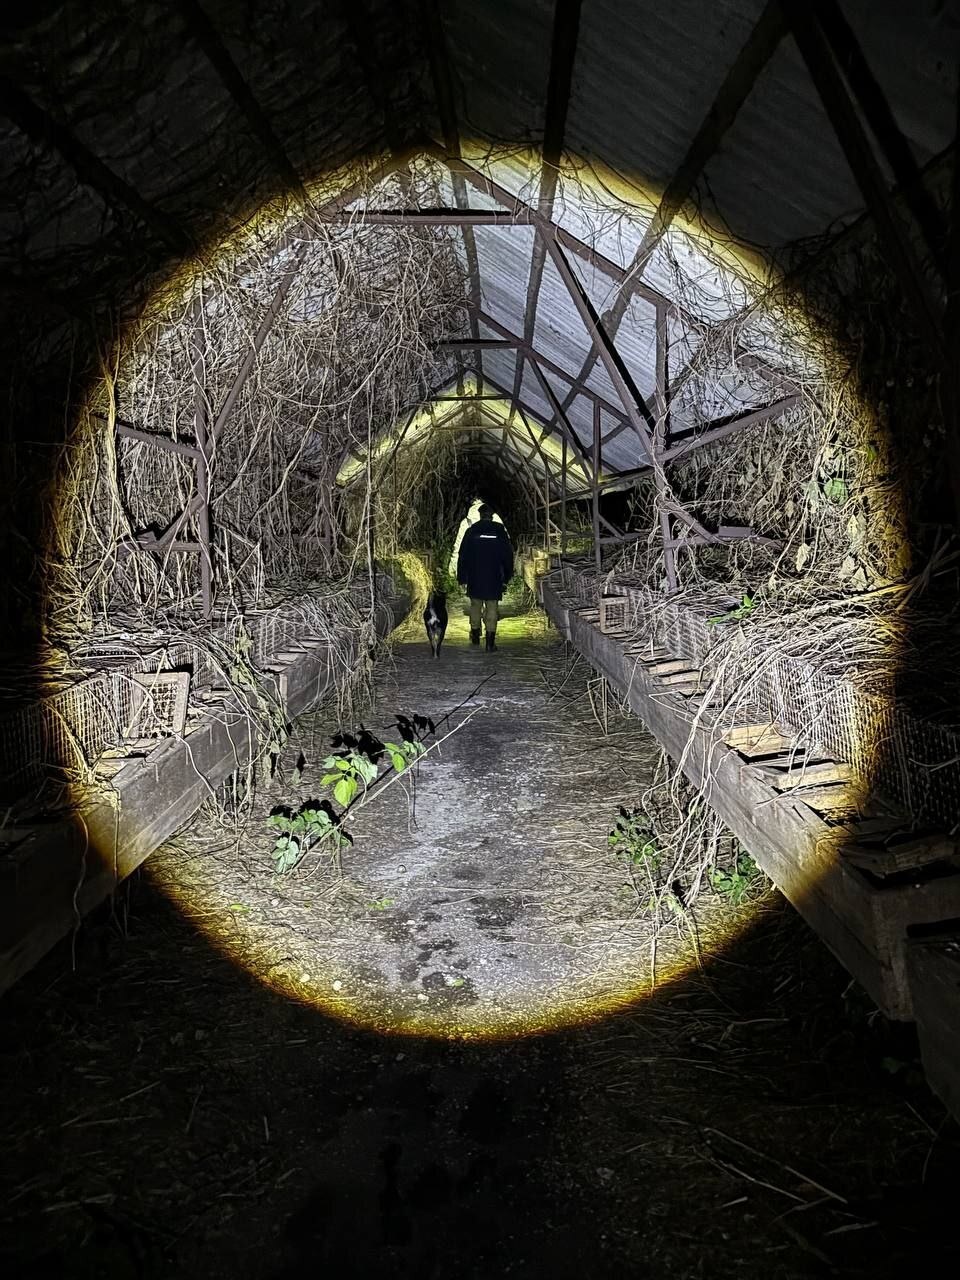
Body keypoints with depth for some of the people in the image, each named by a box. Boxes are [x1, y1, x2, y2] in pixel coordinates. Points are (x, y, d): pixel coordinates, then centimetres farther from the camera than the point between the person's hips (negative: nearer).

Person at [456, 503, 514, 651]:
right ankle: (490, 642, -3)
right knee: (492, 608, 1)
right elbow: (508, 556, 3)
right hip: (494, 578, -1)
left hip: (475, 578, 1)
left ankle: (475, 637, 23)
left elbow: (463, 556, 1)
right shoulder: (500, 531, 0)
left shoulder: (472, 531, 0)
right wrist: (506, 577, 10)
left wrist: (462, 578, 6)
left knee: (475, 606, 15)